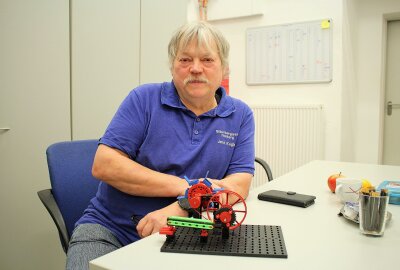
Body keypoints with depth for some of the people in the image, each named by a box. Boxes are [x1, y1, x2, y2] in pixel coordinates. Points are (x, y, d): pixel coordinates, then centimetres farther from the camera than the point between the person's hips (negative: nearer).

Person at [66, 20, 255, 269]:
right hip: (109, 228, -1)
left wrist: (180, 209, -21)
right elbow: (104, 165, -11)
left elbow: (240, 183, -5)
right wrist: (185, 186, -16)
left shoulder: (240, 115, 2)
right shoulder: (144, 99, -4)